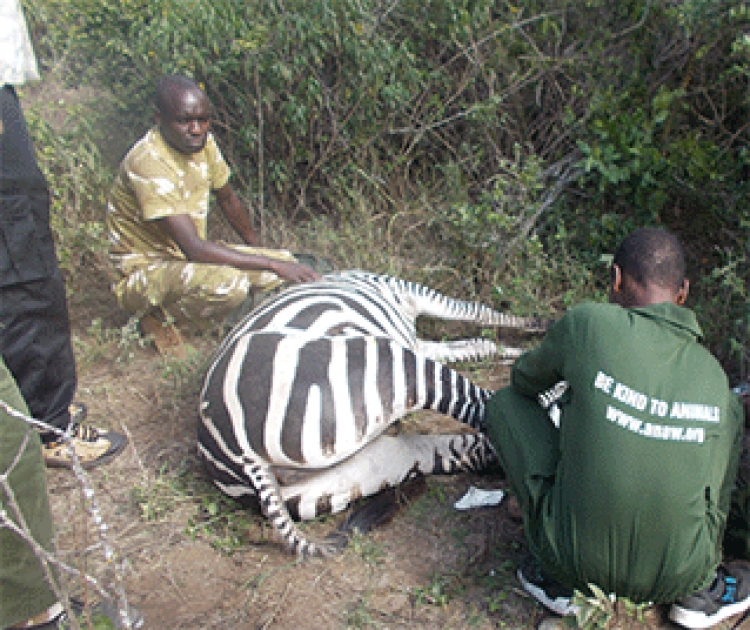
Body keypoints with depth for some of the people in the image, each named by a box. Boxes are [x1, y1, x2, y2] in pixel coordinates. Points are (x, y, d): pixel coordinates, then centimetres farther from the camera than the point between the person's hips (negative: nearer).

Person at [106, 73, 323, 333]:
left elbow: (228, 199, 17)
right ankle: (159, 320, -9)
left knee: (286, 262, -3)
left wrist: (256, 247, 25)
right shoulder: (147, 161, -28)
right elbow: (193, 248, -34)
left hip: (189, 259, 8)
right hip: (143, 274, -8)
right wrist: (272, 265, -34)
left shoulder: (203, 141, -3)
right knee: (229, 283, -36)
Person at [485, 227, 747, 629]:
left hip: (574, 561, -3)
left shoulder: (588, 323, -11)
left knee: (506, 402, 14)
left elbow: (525, 381, 9)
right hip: (679, 576, 3)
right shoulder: (717, 382, 2)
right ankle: (700, 589, 19)